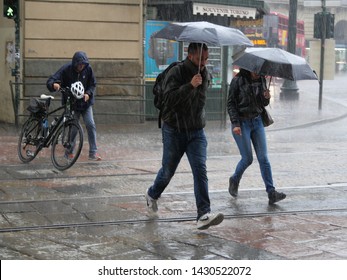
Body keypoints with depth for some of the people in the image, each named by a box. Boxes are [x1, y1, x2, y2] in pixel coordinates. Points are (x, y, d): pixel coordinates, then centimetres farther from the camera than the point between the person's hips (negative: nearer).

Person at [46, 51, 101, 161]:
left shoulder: (88, 69, -8)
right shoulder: (66, 69, -15)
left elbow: (93, 84, 3)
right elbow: (50, 81, -20)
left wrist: (88, 94, -17)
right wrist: (54, 85, -44)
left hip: (85, 103, 2)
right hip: (71, 103, -2)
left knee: (91, 125, -9)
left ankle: (93, 152, -4)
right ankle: (69, 152, 13)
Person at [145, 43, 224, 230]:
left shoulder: (206, 75, 5)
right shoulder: (176, 72, -15)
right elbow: (169, 99, -29)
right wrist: (190, 85, -36)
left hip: (196, 132, 4)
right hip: (174, 131, -3)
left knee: (200, 171, -13)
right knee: (168, 171, 11)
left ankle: (203, 215, -20)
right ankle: (152, 195, 42)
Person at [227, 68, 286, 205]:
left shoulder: (261, 80, 7)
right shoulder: (238, 81, -7)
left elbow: (262, 104, 14)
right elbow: (231, 103, -7)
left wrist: (266, 98, -9)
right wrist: (235, 123, -16)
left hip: (257, 121, 5)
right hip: (241, 123, -4)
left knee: (263, 158, -3)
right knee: (247, 158, -4)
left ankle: (271, 193, -5)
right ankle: (234, 180, 26)